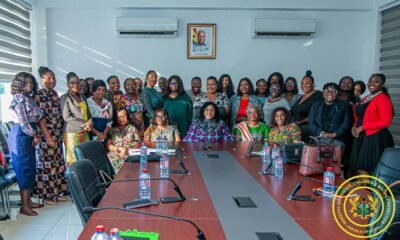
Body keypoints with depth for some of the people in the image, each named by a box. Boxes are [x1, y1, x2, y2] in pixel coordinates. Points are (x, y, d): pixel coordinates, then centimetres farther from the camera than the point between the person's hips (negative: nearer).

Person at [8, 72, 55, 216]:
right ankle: (24, 206, 2)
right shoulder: (19, 99, -12)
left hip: (28, 136, 9)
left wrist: (48, 136, 3)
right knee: (24, 168, -5)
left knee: (31, 168, 12)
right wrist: (35, 136, -7)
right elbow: (23, 121, -17)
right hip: (20, 136, -9)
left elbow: (40, 117, 10)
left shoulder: (29, 99, 15)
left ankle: (28, 201, 22)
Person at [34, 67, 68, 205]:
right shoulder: (40, 94, -9)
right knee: (47, 162, -2)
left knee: (58, 162, 11)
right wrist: (44, 133, -17)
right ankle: (47, 194, 9)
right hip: (46, 133, -8)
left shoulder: (54, 93, 14)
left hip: (57, 133, 8)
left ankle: (57, 191, 21)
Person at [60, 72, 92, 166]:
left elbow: (88, 113, 19)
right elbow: (67, 117, -11)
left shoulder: (83, 98, 17)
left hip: (85, 133, 6)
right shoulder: (64, 98, -2)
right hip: (72, 133, -6)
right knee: (74, 160, -6)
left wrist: (90, 122, -4)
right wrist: (84, 124, -12)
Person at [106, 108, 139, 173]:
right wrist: (119, 148, -8)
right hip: (114, 155, 1)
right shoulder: (112, 130, 16)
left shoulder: (132, 128, 14)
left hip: (129, 155, -1)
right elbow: (107, 146, 8)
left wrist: (127, 150, -11)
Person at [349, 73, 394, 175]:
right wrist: (355, 126, 1)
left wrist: (362, 127, -16)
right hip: (362, 137, 8)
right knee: (359, 169, 9)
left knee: (363, 170, -7)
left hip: (375, 138, -8)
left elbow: (386, 121, -18)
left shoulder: (383, 98, -9)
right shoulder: (365, 99, 16)